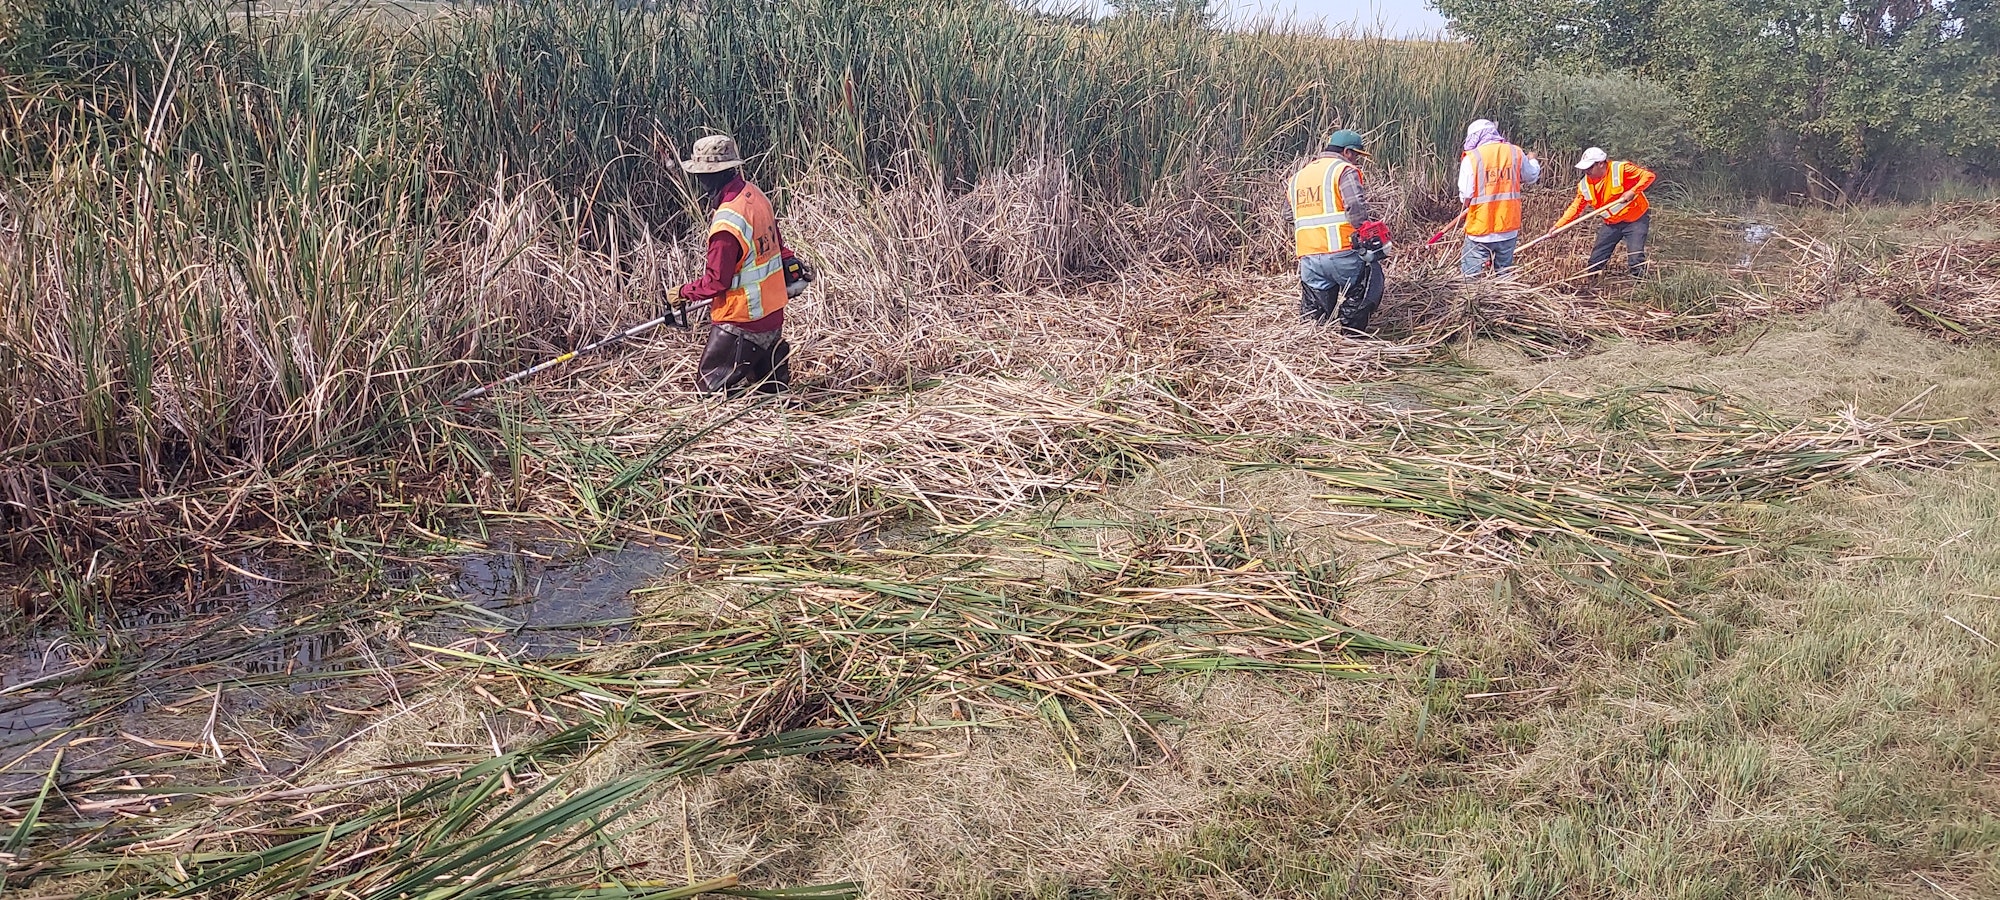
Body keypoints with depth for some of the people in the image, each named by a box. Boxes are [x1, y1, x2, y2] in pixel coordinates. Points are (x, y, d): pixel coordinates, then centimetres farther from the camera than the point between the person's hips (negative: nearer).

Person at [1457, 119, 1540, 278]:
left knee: (1471, 276, 5)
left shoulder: (1471, 158, -11)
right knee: (1503, 275, 16)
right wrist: (1533, 161, 39)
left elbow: (1465, 196, -15)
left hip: (1480, 229, -4)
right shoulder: (1515, 153, 2)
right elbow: (1532, 177, 18)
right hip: (1509, 227, 4)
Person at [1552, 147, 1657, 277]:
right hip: (1611, 223, 5)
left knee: (1635, 260, -14)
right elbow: (1575, 208, 1)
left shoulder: (1621, 169, -19)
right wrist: (1558, 226, -9)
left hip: (1635, 219, -5)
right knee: (1596, 260, 4)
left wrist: (1632, 192, -29)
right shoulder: (1584, 185, -3)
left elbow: (1648, 176, -18)